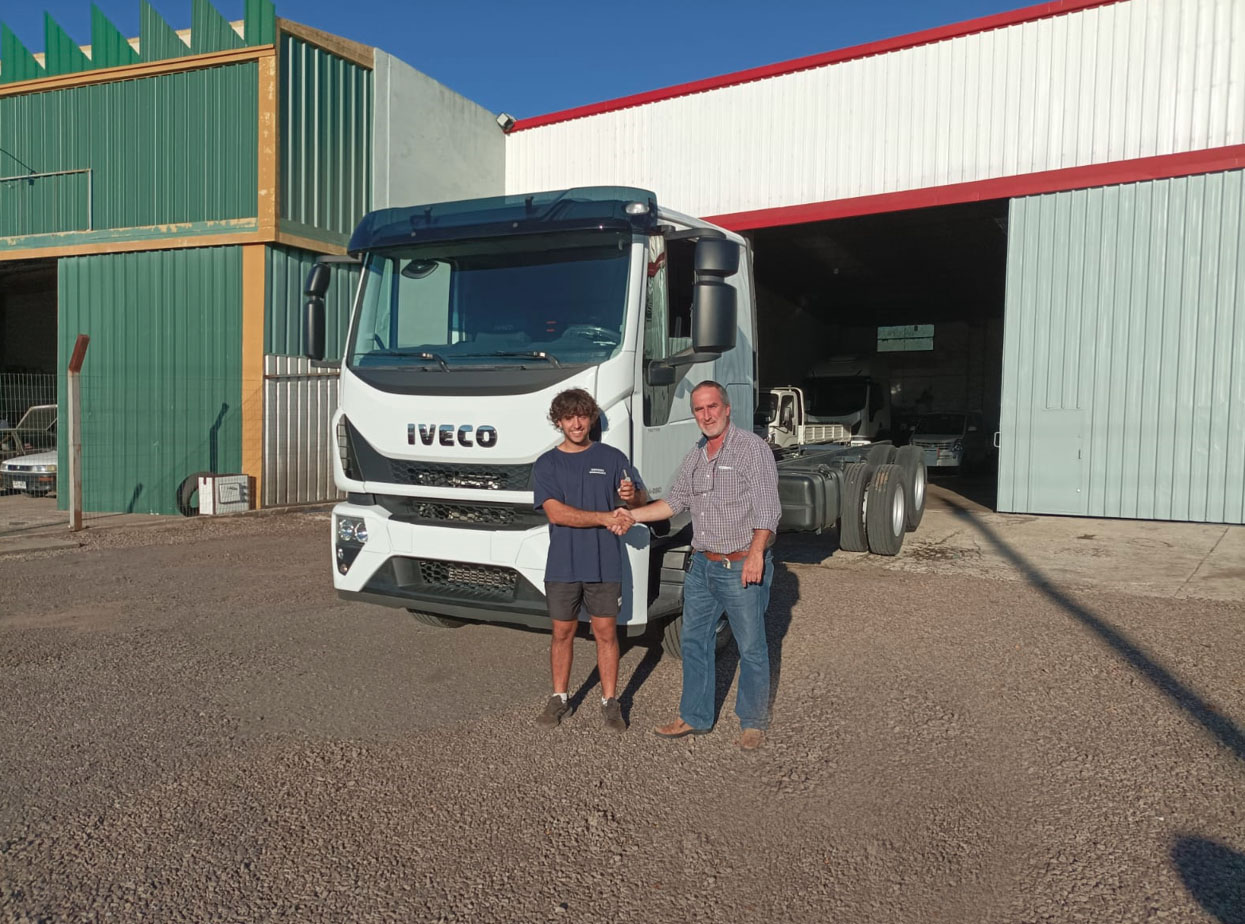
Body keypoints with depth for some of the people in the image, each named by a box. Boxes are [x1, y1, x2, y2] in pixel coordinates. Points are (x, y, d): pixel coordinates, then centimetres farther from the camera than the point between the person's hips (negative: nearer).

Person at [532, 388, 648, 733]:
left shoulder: (611, 458, 3)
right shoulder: (546, 464, 0)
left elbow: (642, 498, 6)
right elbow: (556, 513, -11)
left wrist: (632, 494, -18)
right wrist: (606, 517, -17)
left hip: (605, 565, 0)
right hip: (562, 566, 0)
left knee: (606, 633, 5)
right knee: (562, 634, 11)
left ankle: (610, 701, 18)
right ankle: (559, 698, 26)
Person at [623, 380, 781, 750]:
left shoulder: (752, 447, -10)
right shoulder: (695, 456, 12)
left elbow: (767, 508, -16)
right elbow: (674, 501, 18)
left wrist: (756, 555, -25)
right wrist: (632, 515, 9)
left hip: (742, 568, -7)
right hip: (702, 566, 7)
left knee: (752, 648, 5)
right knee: (694, 642, 14)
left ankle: (754, 723, 20)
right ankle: (695, 717, 27)